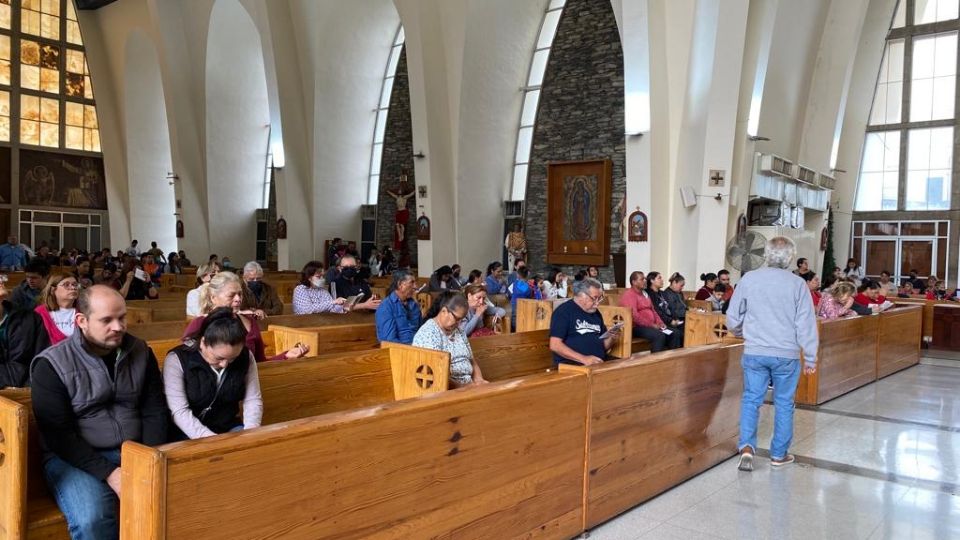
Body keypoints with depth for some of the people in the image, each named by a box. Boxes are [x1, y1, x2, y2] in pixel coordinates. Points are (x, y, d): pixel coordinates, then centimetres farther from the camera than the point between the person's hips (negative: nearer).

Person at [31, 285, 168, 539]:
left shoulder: (141, 353, 4)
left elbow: (155, 412, 5)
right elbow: (59, 436, -11)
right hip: (73, 458, -3)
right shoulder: (52, 365, -8)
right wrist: (108, 472, -20)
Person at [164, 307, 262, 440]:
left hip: (228, 428, 3)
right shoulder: (177, 360, -16)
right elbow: (179, 412, -21)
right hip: (188, 434, -3)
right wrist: (211, 440, -30)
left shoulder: (245, 357, -6)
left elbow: (253, 400, -2)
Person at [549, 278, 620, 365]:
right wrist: (583, 359, -20)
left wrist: (611, 339, 1)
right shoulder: (564, 311, -4)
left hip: (599, 364, 6)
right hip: (571, 365, -6)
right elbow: (555, 345, -13)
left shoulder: (596, 314, 17)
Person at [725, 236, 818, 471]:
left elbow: (733, 318, 4)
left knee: (751, 399, 10)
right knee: (784, 404, 12)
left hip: (754, 352, 1)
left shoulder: (749, 279, -2)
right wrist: (810, 357, 4)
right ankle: (779, 454, 21)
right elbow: (806, 324, -5)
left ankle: (747, 447, -4)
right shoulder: (797, 284, -6)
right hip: (787, 354, -1)